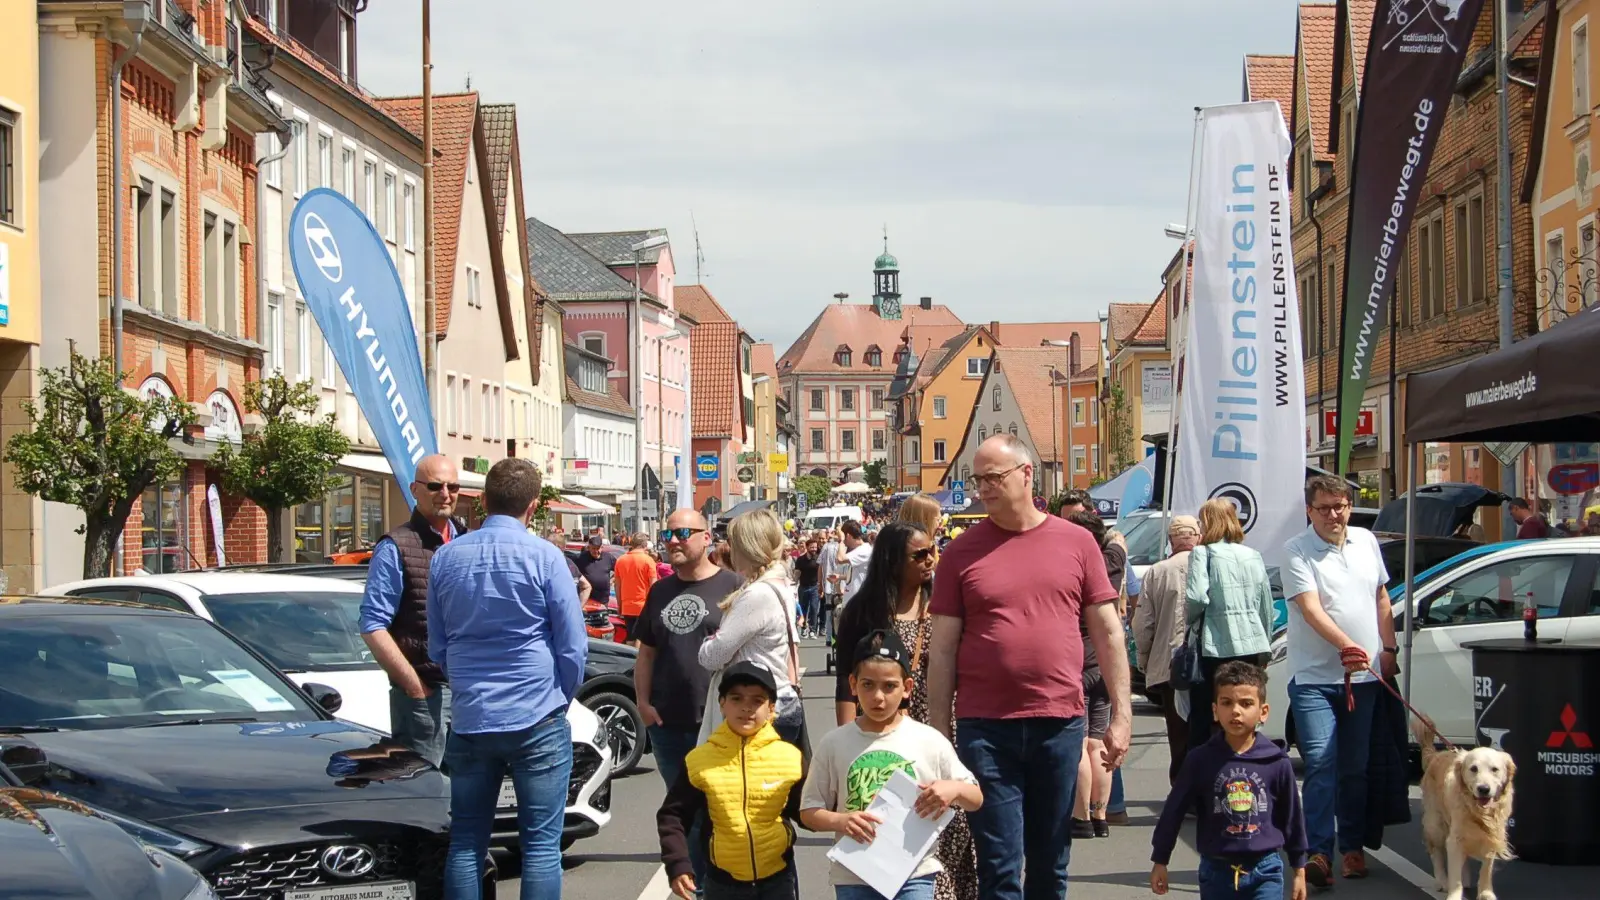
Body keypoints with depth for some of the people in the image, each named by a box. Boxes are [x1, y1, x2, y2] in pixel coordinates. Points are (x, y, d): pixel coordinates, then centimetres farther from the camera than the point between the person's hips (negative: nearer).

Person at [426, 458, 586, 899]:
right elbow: (573, 648, -6)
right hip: (536, 720, -4)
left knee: (466, 841, 11)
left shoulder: (446, 558, 5)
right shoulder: (542, 556, -8)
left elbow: (437, 648, 13)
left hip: (469, 720, 4)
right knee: (541, 843, 0)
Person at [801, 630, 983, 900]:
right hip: (853, 878, 1)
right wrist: (840, 821, -17)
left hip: (914, 875, -1)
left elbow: (976, 799, 8)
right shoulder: (834, 744, 1)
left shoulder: (930, 741, 0)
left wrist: (954, 789, -15)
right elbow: (809, 811, 3)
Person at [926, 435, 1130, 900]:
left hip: (1060, 723, 1)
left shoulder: (1076, 542, 5)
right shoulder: (961, 552, 2)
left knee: (1051, 862, 12)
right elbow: (943, 648, 3)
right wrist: (939, 731, 0)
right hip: (985, 727, -1)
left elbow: (1107, 631, 7)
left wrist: (1121, 713, 1)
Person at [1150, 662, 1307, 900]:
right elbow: (1174, 811, 3)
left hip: (1264, 871, -1)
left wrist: (1299, 869, 11)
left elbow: (1292, 817, 6)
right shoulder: (1201, 761, -5)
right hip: (1217, 870, 1)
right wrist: (1160, 861, 7)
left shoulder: (1276, 762, -4)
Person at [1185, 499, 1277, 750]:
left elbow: (1196, 598, -18)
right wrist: (1264, 647, 23)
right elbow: (1267, 607, 14)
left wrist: (1188, 619, 2)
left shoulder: (1203, 553, -5)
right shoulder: (1253, 556, 12)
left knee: (1202, 720, 0)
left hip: (1217, 647, -5)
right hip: (1252, 646, 5)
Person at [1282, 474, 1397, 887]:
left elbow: (1381, 599, 20)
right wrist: (1345, 645, -33)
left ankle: (1352, 847, 20)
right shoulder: (1296, 551, -7)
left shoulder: (1366, 542, 11)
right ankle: (1319, 853, -15)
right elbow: (1310, 608, -19)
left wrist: (1388, 649, 12)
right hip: (1314, 676, -5)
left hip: (1364, 674, 5)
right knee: (1320, 762, -14)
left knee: (1356, 768, 10)